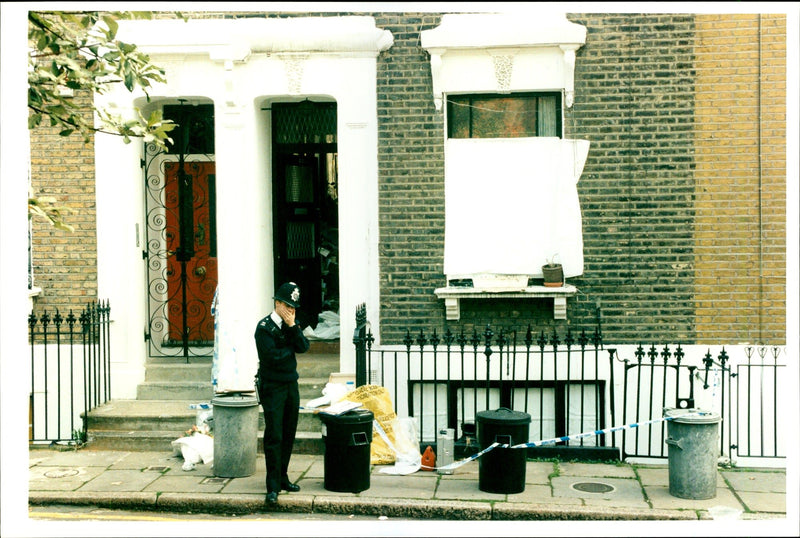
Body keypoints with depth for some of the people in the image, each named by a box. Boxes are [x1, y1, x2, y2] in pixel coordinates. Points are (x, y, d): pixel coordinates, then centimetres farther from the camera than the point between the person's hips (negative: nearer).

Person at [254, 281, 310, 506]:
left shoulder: (292, 325, 11)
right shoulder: (264, 327, -11)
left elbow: (304, 347, -3)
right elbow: (272, 356, -20)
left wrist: (292, 326, -13)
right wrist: (290, 348, -4)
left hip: (291, 385, 7)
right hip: (272, 387, -7)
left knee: (288, 435, 11)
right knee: (274, 437, -7)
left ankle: (283, 478, 22)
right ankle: (273, 487, -4)